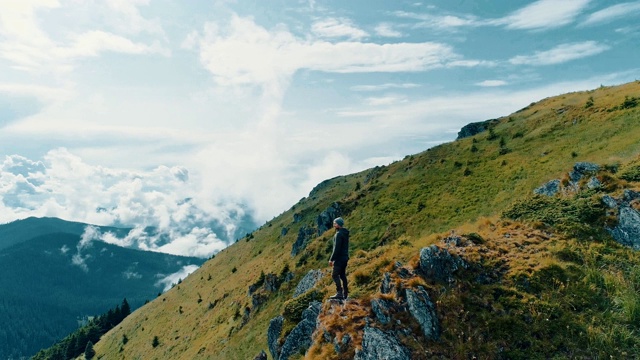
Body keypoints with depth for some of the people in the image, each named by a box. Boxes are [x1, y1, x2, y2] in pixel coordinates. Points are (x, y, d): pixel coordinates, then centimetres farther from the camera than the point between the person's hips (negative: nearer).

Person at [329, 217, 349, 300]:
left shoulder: (339, 234, -15)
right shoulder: (345, 234, 15)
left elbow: (337, 248, -20)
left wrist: (331, 259, -17)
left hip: (339, 258, -10)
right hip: (345, 257, 10)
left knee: (335, 275, -8)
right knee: (342, 275, 11)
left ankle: (339, 293, -11)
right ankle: (345, 293, 13)